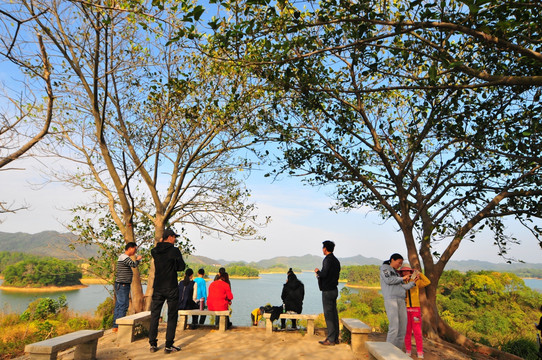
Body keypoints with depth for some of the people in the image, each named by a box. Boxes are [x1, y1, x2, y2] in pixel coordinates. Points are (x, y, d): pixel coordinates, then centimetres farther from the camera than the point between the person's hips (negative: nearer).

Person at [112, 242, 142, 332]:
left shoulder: (124, 257, 17)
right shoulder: (124, 257, -16)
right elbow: (134, 265, -27)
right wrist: (138, 259, -8)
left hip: (122, 285, 10)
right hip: (122, 285, -10)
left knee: (118, 306, 12)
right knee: (123, 305, -8)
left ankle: (115, 326, 17)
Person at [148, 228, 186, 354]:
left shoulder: (154, 251, 3)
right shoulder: (175, 251, -10)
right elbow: (181, 267, -8)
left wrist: (160, 242, 16)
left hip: (157, 288, 5)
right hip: (171, 288, -4)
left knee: (154, 316, 13)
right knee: (172, 317, 4)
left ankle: (153, 344, 18)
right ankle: (168, 346, 6)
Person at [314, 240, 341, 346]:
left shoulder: (328, 259, -15)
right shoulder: (336, 260, 13)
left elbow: (324, 274, -24)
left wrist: (318, 271, -4)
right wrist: (320, 273, 20)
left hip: (327, 290, -9)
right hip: (334, 289, 9)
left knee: (328, 314, -4)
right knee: (334, 314, 12)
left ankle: (331, 339, 1)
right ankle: (335, 338, 19)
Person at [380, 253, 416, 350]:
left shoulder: (396, 274, 29)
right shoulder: (384, 268, 8)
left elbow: (403, 287, 17)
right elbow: (388, 280, -10)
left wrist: (413, 282, 7)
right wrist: (402, 278, 1)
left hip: (401, 301, 8)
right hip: (390, 299, -8)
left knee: (402, 328, 3)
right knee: (394, 328, -16)